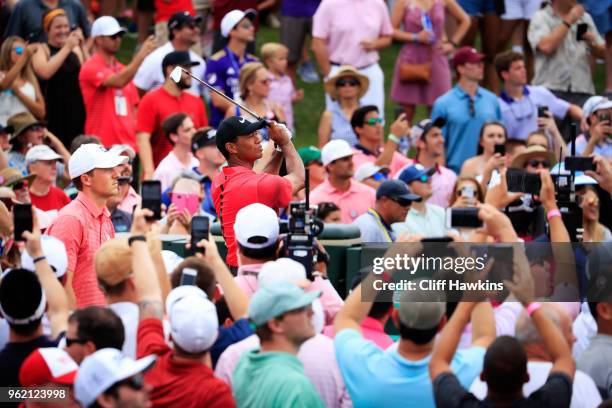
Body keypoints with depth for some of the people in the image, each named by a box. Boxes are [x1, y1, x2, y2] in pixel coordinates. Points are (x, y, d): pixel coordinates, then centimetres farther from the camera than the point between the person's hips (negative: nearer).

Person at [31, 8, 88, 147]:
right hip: (52, 112, -4)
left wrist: (83, 47, -6)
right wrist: (66, 48, -13)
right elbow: (45, 72, -18)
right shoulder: (41, 50, 1)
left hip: (75, 109, 4)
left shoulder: (75, 49, 12)